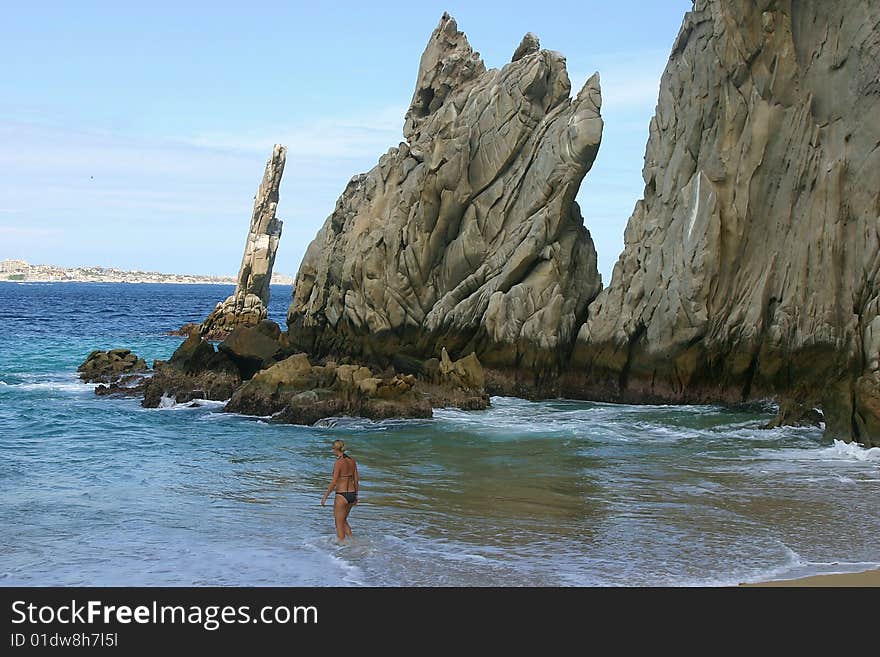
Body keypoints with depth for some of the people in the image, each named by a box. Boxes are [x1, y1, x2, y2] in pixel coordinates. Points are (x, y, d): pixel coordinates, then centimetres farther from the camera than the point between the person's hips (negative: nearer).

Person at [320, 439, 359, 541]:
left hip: (341, 495, -7)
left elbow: (333, 482, -18)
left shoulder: (338, 463, -16)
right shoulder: (352, 460, 5)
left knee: (339, 524, 7)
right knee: (343, 521, 25)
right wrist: (356, 496, 20)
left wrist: (325, 497, -9)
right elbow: (356, 480, 10)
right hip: (351, 495, 7)